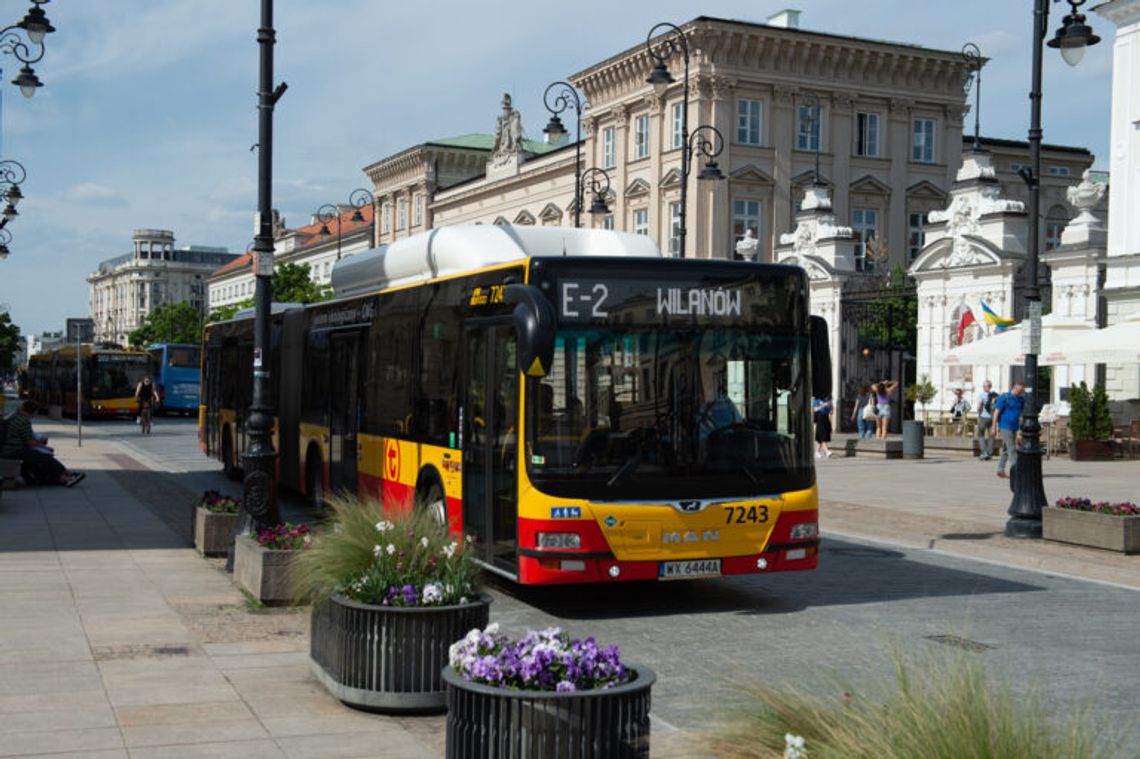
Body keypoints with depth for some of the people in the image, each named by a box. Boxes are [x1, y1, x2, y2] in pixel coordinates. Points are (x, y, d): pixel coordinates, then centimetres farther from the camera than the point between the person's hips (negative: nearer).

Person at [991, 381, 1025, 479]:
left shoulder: (1021, 399, 9)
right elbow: (996, 412, -9)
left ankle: (1000, 470, 18)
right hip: (1005, 427, -7)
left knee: (1006, 449, 11)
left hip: (1014, 427, 7)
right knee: (1011, 449, -12)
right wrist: (994, 427, -11)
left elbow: (1022, 413, 17)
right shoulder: (1004, 398, -10)